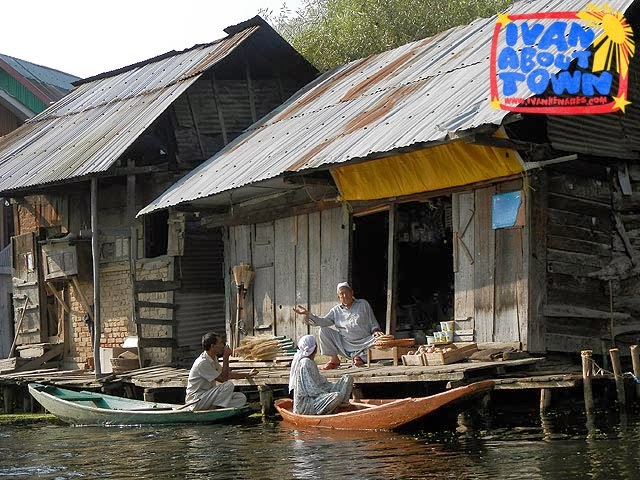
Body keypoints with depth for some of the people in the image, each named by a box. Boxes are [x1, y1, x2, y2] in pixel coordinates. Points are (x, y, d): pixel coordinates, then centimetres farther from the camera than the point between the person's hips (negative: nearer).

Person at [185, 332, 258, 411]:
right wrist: (226, 357, -17)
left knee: (241, 397, -5)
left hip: (208, 396, 9)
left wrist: (247, 375, 24)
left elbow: (227, 374, 25)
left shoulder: (213, 359, 11)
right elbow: (223, 378, -18)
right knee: (228, 385, -26)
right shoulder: (203, 362, -21)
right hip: (196, 401, -9)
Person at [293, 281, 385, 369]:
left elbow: (373, 323, 10)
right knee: (323, 331, -12)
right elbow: (323, 321, -2)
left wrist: (375, 331, -13)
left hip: (363, 342, -2)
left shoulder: (363, 304, 10)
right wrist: (307, 314, -13)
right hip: (344, 345, 2)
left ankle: (359, 356, -9)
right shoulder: (336, 310, 13)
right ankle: (333, 359, -4)